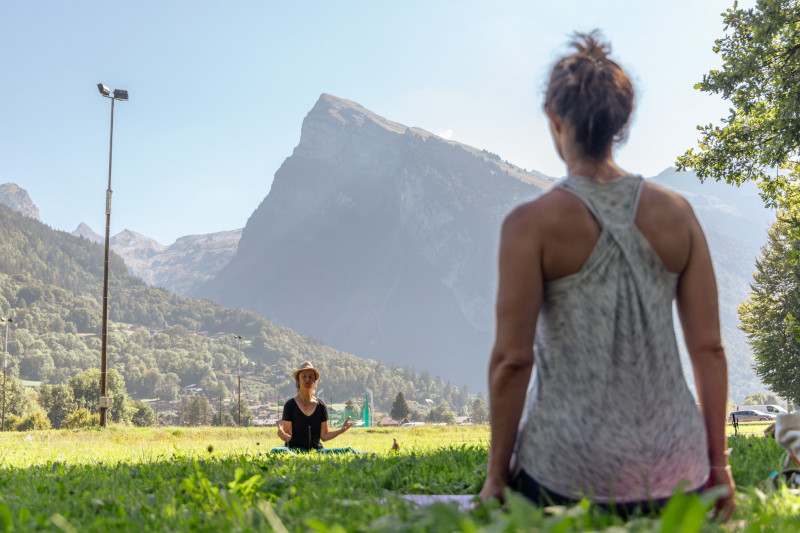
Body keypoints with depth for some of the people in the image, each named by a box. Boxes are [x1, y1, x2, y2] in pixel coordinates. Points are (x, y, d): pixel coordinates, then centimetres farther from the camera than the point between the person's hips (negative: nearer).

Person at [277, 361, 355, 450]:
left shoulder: (321, 406, 8)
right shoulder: (290, 405, -2)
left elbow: (324, 436, 10)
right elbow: (288, 438, -3)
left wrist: (342, 430, -3)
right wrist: (282, 434, -25)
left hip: (316, 450, 2)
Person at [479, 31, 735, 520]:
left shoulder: (532, 224, -7)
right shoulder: (677, 213, 4)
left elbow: (513, 358, -9)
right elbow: (709, 347, 5)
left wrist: (497, 476, 0)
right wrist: (718, 464, 14)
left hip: (573, 469, -4)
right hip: (676, 468, 4)